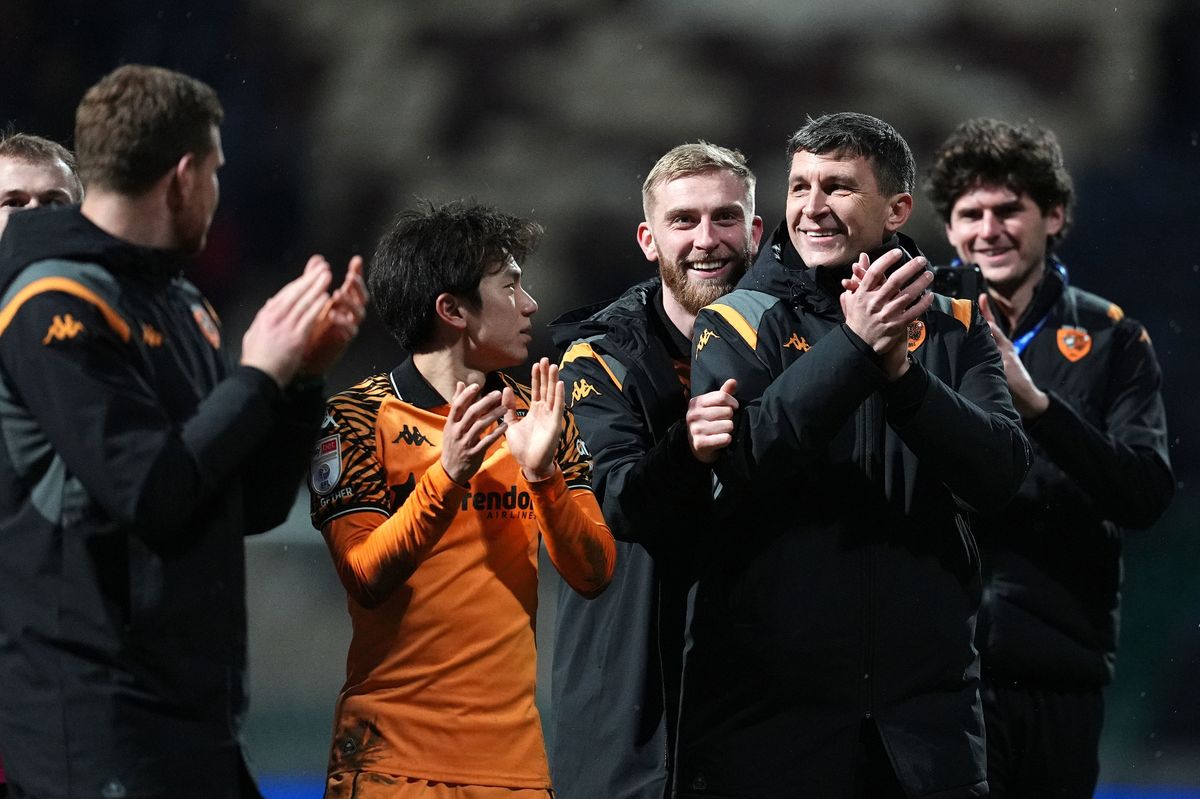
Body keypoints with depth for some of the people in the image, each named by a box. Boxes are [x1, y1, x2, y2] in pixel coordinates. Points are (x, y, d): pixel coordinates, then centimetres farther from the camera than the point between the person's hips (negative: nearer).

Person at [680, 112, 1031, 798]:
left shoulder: (953, 329, 7)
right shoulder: (741, 323, 1)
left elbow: (1001, 474, -7)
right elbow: (742, 462, -16)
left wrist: (901, 371, -21)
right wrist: (854, 348, -26)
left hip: (928, 693, 2)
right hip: (769, 693, -2)